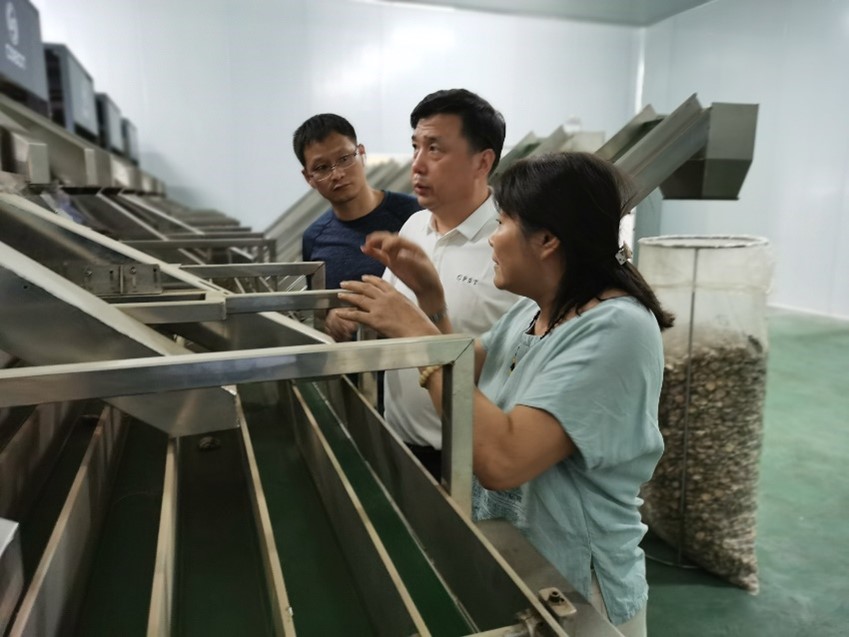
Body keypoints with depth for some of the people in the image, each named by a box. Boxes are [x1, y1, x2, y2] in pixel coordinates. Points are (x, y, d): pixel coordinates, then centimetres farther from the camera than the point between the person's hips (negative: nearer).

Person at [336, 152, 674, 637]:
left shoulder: (616, 328, -26)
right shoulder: (533, 310, 0)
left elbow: (502, 460, -34)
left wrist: (418, 334, -28)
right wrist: (429, 294, -3)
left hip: (571, 589, -7)